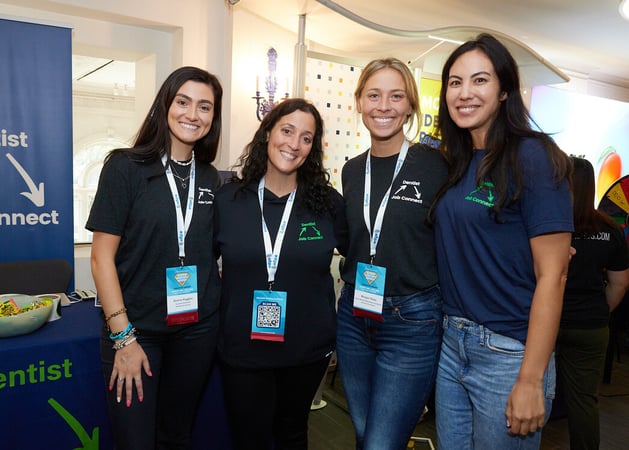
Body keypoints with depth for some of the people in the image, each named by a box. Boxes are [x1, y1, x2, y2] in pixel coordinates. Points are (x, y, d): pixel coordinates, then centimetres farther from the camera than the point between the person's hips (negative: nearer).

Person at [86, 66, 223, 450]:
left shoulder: (210, 178, 4)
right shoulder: (125, 167, -8)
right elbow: (102, 256, -10)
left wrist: (218, 304, 2)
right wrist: (123, 337, -12)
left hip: (198, 328, 4)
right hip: (136, 329, -3)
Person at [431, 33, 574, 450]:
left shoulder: (532, 156, -12)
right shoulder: (456, 163, 7)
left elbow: (552, 275, -15)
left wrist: (530, 381, -16)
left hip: (509, 353, -6)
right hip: (452, 342, 6)